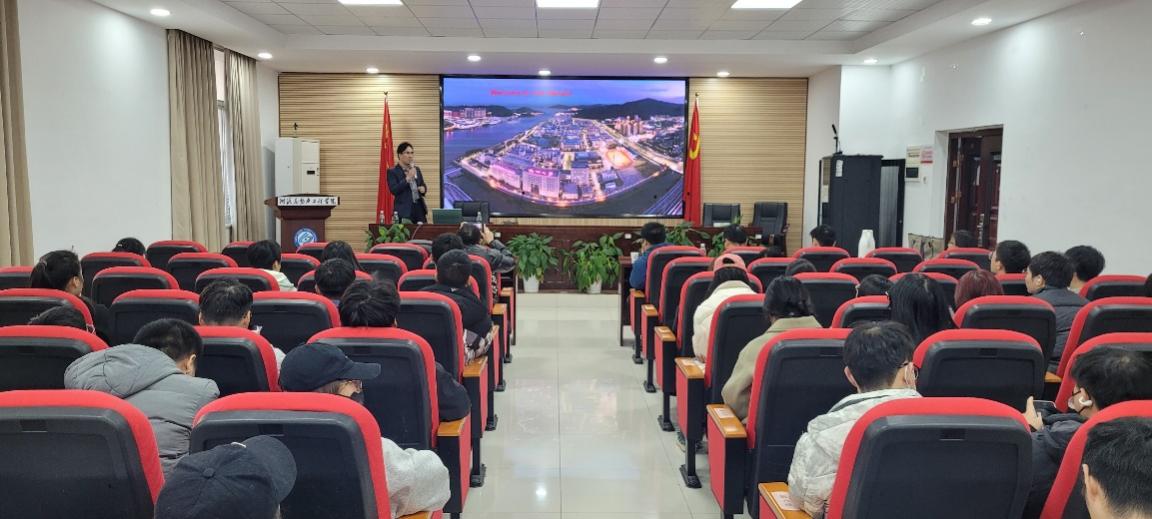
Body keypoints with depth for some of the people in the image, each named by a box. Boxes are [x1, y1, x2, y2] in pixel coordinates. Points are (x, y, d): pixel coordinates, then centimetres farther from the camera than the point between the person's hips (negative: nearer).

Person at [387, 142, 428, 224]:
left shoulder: (417, 170, 16)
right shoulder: (392, 172, -1)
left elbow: (423, 186, 24)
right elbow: (394, 190, -14)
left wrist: (423, 188, 0)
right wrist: (408, 178, -18)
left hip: (419, 208, 5)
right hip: (404, 210, -5)